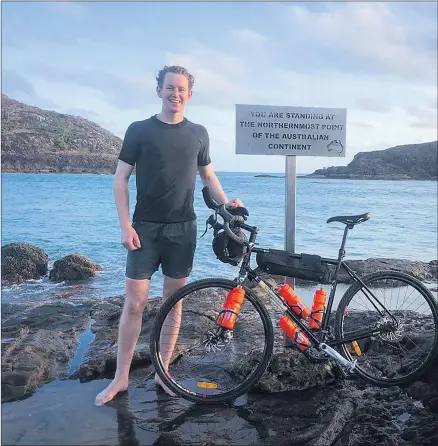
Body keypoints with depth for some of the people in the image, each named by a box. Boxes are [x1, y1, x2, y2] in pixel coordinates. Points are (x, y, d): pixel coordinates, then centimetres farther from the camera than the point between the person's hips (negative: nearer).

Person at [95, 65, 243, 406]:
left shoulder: (198, 133, 7)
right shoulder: (139, 130, -1)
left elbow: (207, 175, 18)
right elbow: (121, 179, -1)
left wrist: (226, 202, 0)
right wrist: (125, 225, -11)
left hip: (183, 228, 3)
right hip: (145, 228, -2)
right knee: (135, 302, -3)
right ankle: (121, 378, 9)